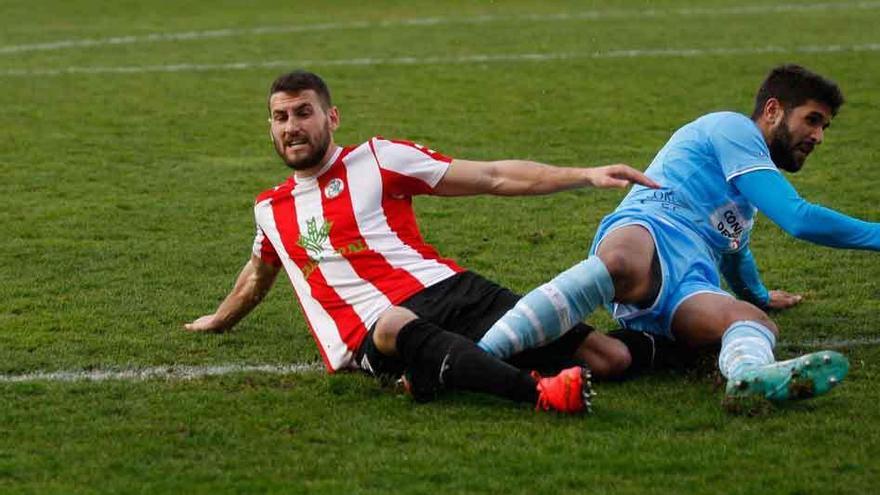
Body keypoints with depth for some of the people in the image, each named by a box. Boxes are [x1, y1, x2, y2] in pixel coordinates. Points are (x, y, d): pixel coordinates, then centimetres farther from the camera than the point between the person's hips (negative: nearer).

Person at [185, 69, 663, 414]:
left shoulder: (378, 158, 11)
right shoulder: (270, 209, 23)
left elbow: (494, 177, 7)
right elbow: (259, 274, 46)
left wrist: (586, 175, -2)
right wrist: (218, 320, 62)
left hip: (446, 289, 0)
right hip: (372, 332, 0)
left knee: (611, 359, -24)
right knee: (394, 327, -47)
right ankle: (538, 391, -63)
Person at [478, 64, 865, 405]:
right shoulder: (733, 128, 8)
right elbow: (799, 218, -1)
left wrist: (758, 297, 74)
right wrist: (875, 235, 6)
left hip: (688, 288, 8)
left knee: (756, 322, -27)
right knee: (621, 262, -44)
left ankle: (750, 375, -66)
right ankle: (480, 354, -56)